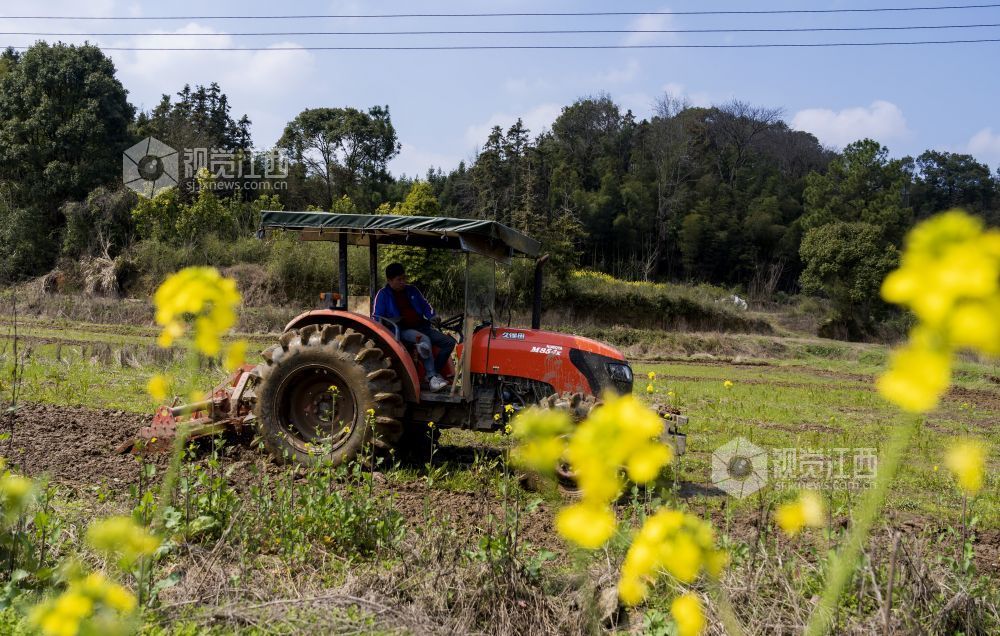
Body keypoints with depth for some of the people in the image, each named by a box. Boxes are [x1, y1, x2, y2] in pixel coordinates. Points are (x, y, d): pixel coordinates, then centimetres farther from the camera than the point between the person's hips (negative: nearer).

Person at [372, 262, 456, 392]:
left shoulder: (412, 290, 15)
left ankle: (435, 372, -3)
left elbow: (425, 305, 23)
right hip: (402, 330, -6)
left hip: (421, 326, 7)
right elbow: (376, 317, -4)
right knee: (424, 339, -36)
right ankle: (432, 377, -37)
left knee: (449, 342, -6)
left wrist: (432, 316, 3)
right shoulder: (383, 295, 0)